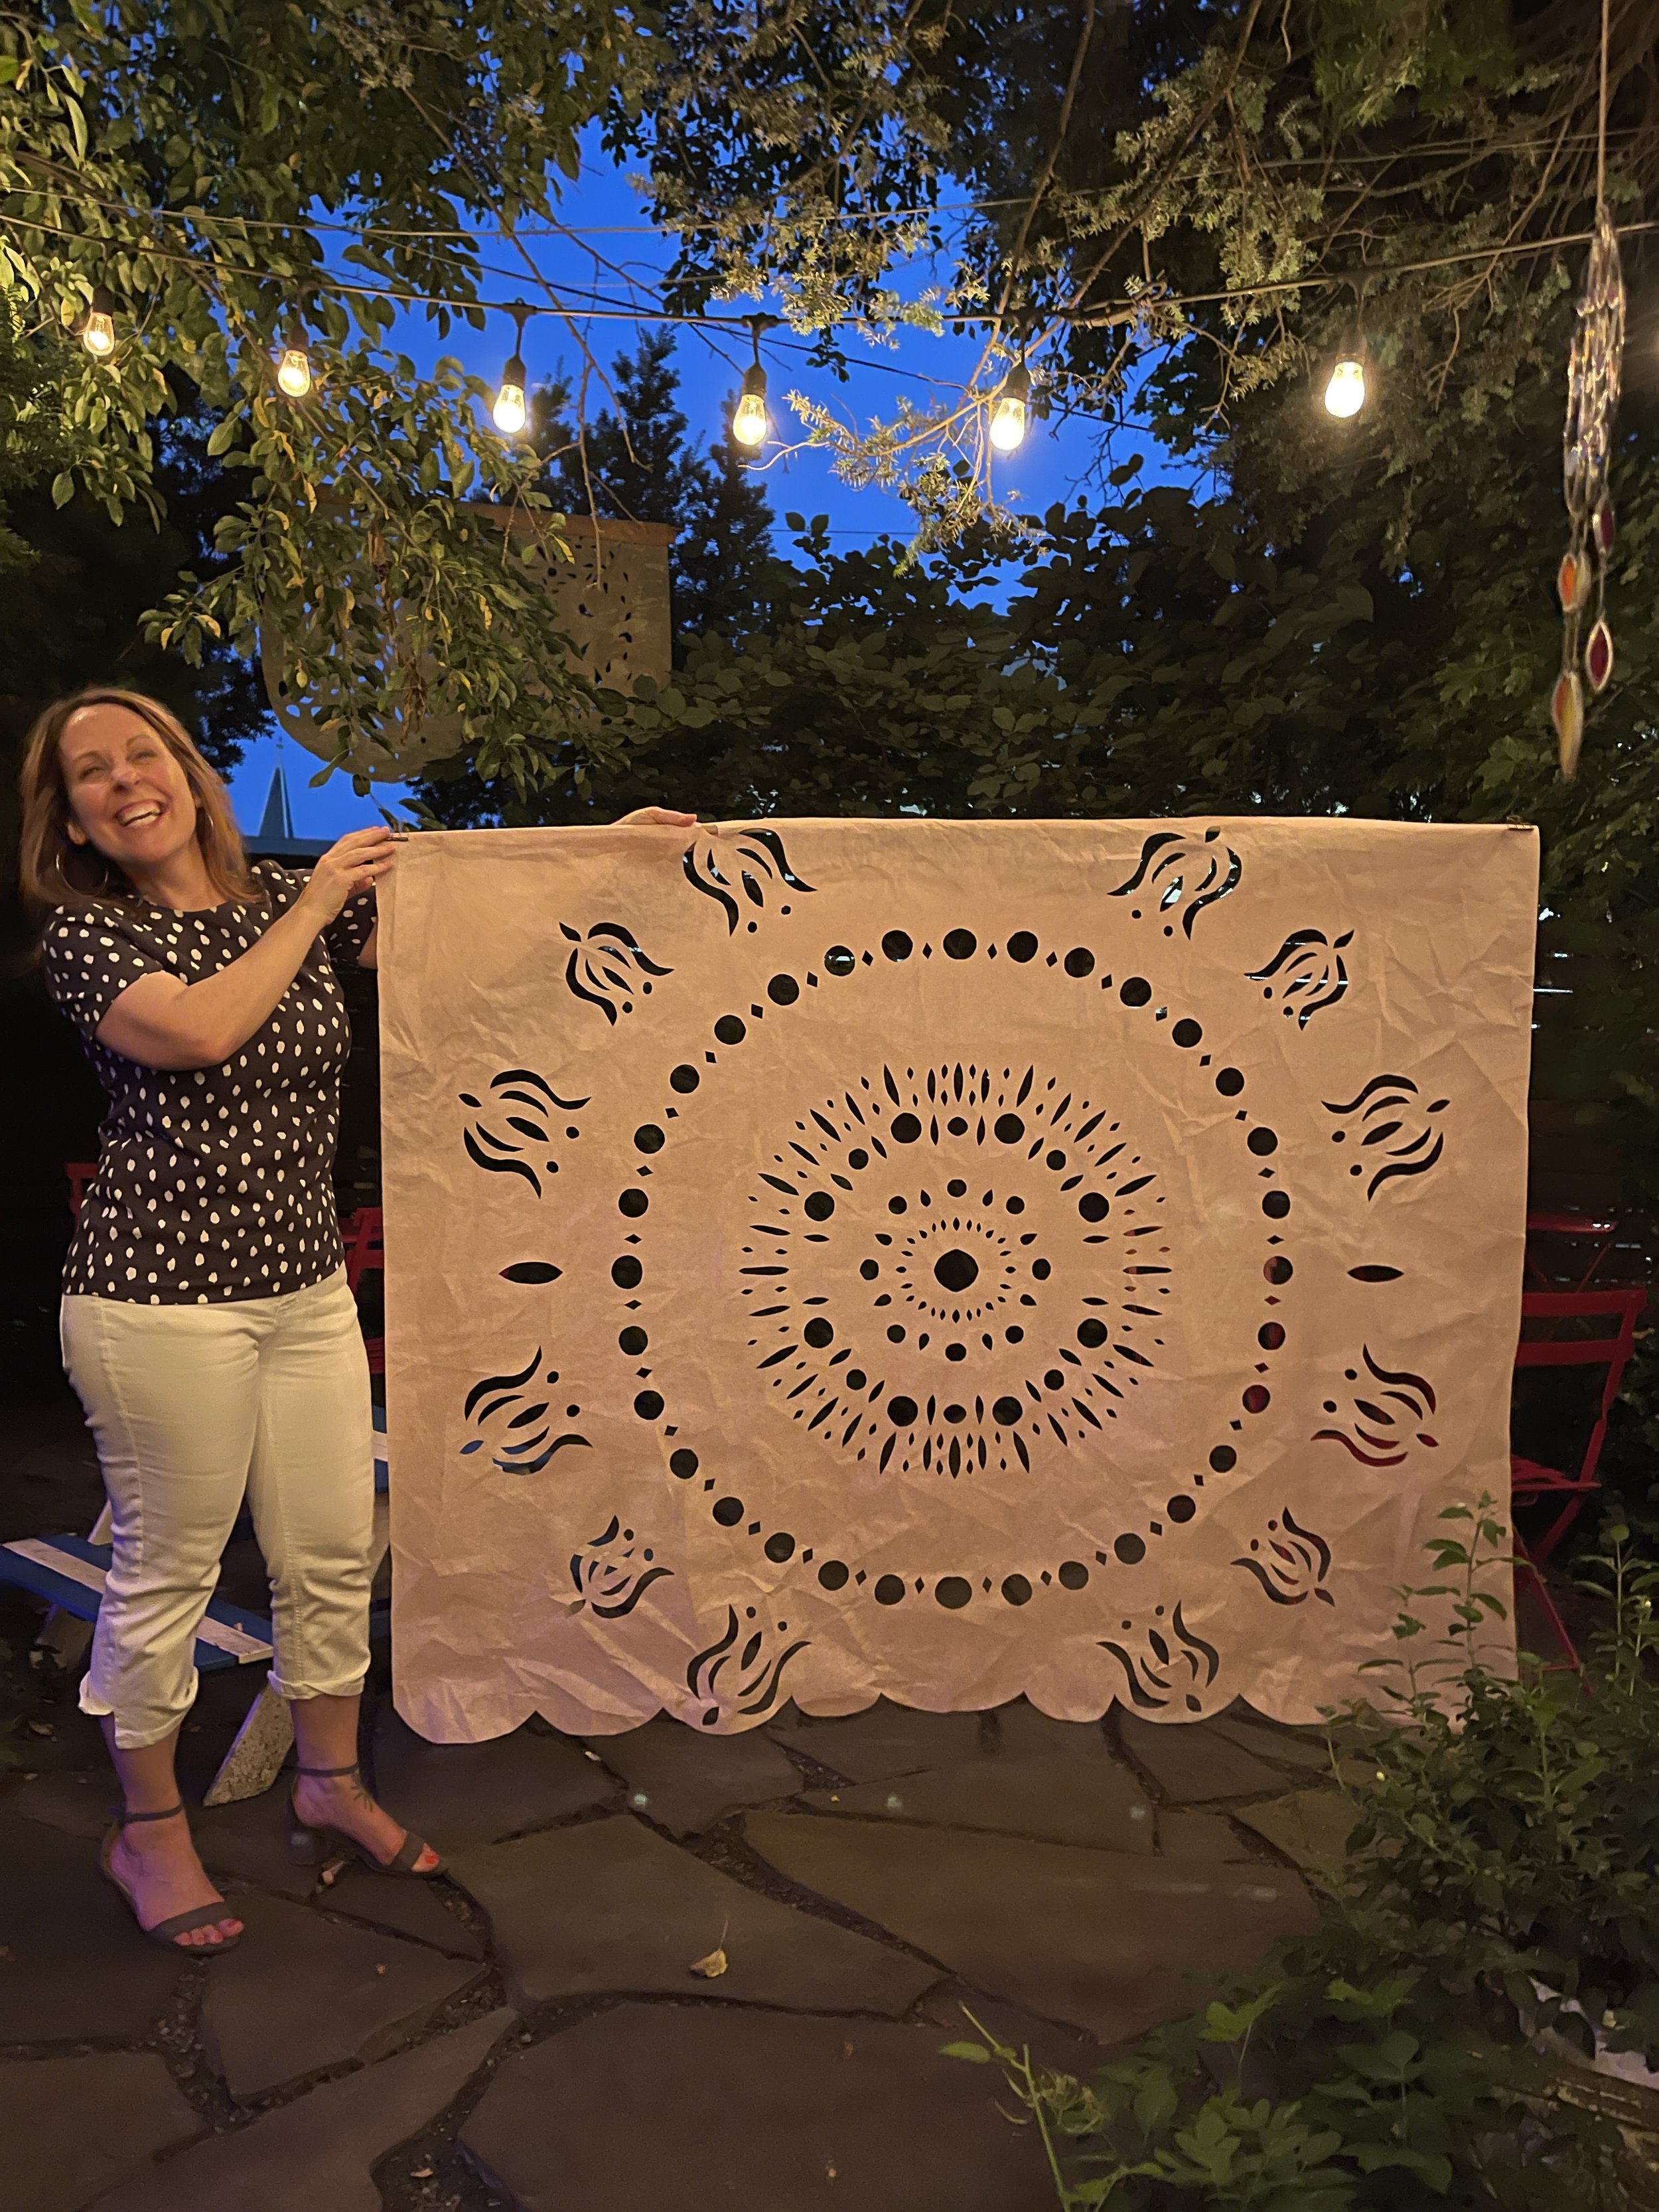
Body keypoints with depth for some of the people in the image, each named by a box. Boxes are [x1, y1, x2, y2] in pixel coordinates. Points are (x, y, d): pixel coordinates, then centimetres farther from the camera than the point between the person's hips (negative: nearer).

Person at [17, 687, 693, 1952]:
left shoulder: (288, 899, 10)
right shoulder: (85, 930, -4)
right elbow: (197, 1029, -23)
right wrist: (314, 905, -13)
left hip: (306, 1288, 5)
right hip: (162, 1294, -5)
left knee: (334, 1553, 12)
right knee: (167, 1567, 7)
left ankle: (331, 1785, 35)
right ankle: (148, 1830, 29)